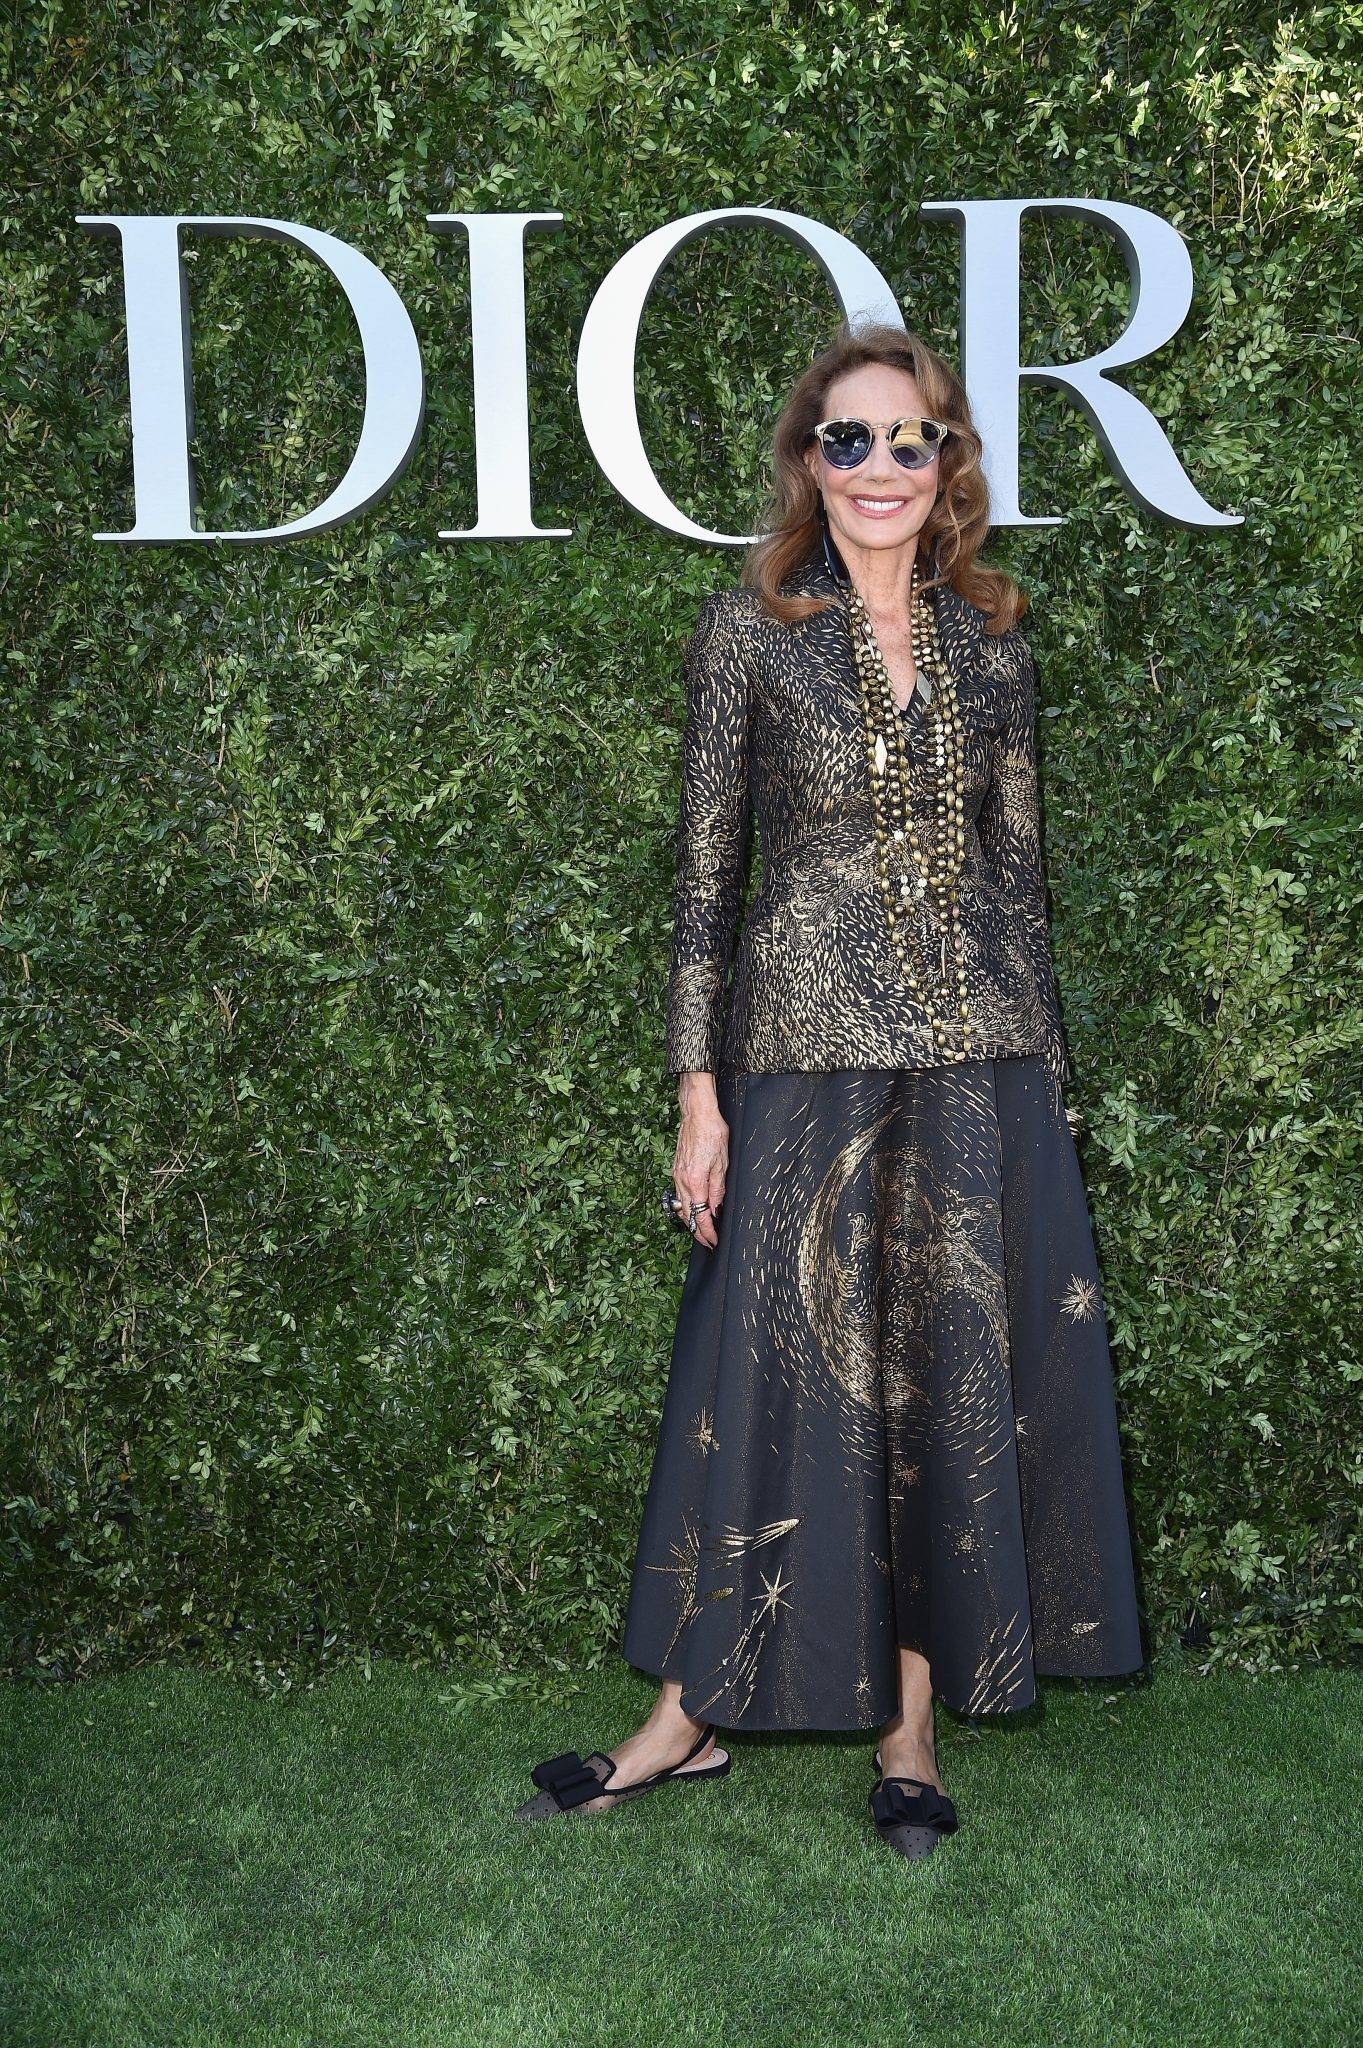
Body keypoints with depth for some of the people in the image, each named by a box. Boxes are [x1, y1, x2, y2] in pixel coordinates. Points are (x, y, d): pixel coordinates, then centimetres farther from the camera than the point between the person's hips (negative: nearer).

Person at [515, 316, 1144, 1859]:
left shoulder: (988, 642, 8)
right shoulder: (748, 631, 0)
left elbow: (1017, 865, 12)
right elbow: (706, 867, -1)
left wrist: (1043, 1069, 9)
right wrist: (698, 1085, -6)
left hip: (981, 1054, 3)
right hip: (808, 1049, -3)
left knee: (959, 1379, 6)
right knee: (777, 1374, 3)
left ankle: (911, 1721, 21)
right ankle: (691, 1716, 19)